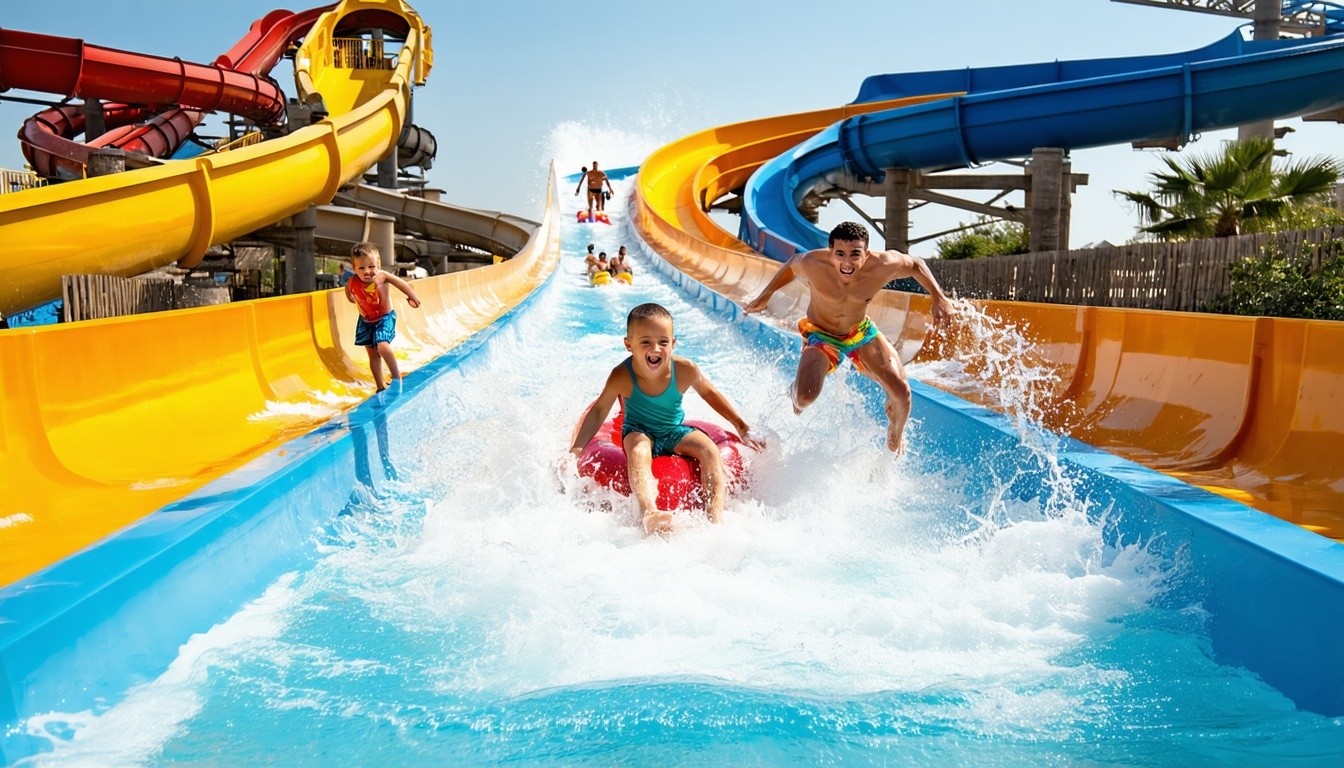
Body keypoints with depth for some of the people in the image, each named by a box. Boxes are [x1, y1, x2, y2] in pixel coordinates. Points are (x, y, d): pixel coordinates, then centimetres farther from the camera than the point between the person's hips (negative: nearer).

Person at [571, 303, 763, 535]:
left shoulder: (685, 370, -19)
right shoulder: (622, 376, -23)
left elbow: (710, 393, 1)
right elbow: (599, 411, -9)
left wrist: (742, 427, 5)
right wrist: (576, 449, -13)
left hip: (675, 432, 3)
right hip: (638, 433, -2)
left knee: (710, 450, -23)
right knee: (639, 451, -36)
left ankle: (714, 515, -32)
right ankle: (649, 513, -57)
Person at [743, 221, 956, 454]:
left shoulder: (883, 265, -29)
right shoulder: (812, 264, -31)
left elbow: (916, 264, -7)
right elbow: (792, 264, -6)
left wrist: (939, 298, -13)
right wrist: (765, 295, 1)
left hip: (862, 332, 2)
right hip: (821, 335, -1)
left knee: (901, 391, -11)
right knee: (805, 397, -24)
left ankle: (896, 434, 26)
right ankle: (795, 392, 19)